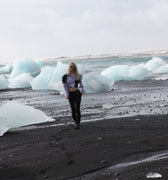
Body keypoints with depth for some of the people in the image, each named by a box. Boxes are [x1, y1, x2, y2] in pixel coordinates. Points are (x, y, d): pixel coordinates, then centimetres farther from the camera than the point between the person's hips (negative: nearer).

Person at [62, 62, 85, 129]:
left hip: (77, 93, 0)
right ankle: (75, 122, 21)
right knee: (73, 109, 4)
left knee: (77, 109, -6)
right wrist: (66, 95, -8)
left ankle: (78, 124, -3)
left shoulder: (78, 76, 5)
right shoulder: (65, 76, -2)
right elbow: (65, 86, -2)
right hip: (70, 94, 0)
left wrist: (82, 91, 12)